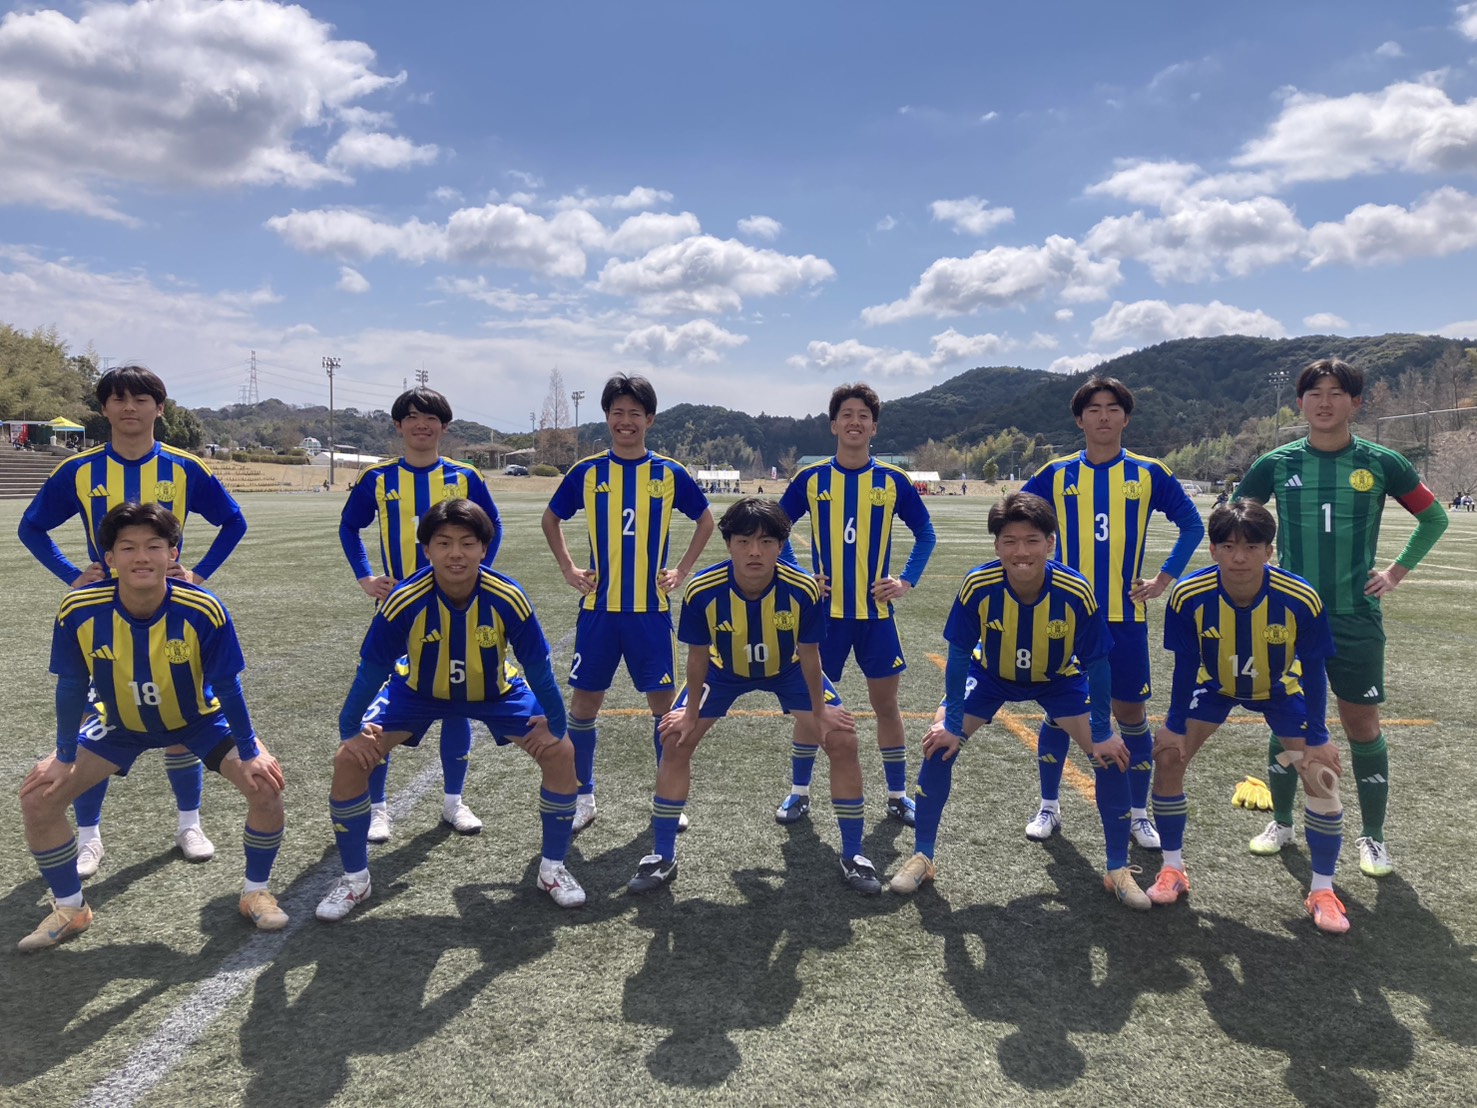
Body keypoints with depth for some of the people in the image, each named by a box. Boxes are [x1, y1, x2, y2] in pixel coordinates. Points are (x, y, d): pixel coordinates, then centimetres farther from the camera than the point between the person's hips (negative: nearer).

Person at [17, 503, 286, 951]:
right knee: (38, 798, -7)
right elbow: (71, 688, -11)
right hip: (119, 723, 2)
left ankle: (256, 893, 6)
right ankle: (70, 908, 17)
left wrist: (250, 753, -15)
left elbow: (227, 687, -20)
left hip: (198, 719, -2)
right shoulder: (79, 612, -27)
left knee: (265, 783, -19)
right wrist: (64, 757, -4)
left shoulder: (203, 611, -33)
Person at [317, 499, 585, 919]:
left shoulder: (507, 599, -32)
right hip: (417, 691, 0)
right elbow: (371, 670, -17)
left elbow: (538, 667, -18)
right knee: (350, 760, -14)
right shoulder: (405, 601, -33)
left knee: (560, 753, -13)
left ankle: (553, 868, 9)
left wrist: (555, 724, -11)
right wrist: (350, 731, -11)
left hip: (496, 692, 0)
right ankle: (354, 878, 8)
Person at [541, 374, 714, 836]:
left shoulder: (669, 473, 0)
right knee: (585, 699, 5)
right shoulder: (587, 471, 1)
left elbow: (705, 520, 13)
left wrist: (682, 571, 4)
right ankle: (583, 797, 21)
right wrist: (568, 569, 4)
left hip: (651, 608, 0)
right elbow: (550, 520, 14)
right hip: (598, 607, 1)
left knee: (663, 701, 3)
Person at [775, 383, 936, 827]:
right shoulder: (811, 478, -1)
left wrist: (907, 579, -1)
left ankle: (898, 795, 22)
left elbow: (925, 532, 9)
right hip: (824, 611, 0)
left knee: (885, 702, 8)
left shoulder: (893, 480, -1)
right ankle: (799, 792, 20)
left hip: (876, 611, 0)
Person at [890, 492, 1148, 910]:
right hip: (990, 675, 0)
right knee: (940, 744, -13)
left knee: (1111, 755, -10)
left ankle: (1118, 870, 11)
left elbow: (1096, 664, -19)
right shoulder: (978, 586, -33)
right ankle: (922, 857, 4)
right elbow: (959, 655, -19)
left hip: (1060, 679, 0)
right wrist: (952, 724, -14)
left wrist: (1102, 734, -14)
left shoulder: (1076, 592, -34)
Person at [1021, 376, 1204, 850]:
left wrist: (1165, 578, 0)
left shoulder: (1148, 473, 1)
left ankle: (1138, 814, 22)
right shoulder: (1057, 474, 1)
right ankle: (1048, 807, 23)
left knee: (1131, 715, 6)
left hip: (1126, 616, 0)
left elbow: (1192, 524, 8)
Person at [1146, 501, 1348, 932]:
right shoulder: (1188, 597, -32)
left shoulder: (1301, 600, -34)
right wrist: (1175, 728, -11)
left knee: (1322, 772, -11)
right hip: (1214, 685, 1)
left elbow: (1313, 671, -18)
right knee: (1168, 757, -10)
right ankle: (1172, 870, 9)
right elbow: (1185, 666, -16)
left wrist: (1316, 739, -13)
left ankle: (1323, 891, 8)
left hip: (1279, 689, 0)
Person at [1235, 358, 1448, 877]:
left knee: (1362, 725, 4)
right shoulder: (1277, 463, -1)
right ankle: (1281, 823, 24)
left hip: (1356, 617, -1)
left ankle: (1372, 838, 20)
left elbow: (1433, 517, 11)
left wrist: (1397, 571, 4)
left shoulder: (1381, 463, -2)